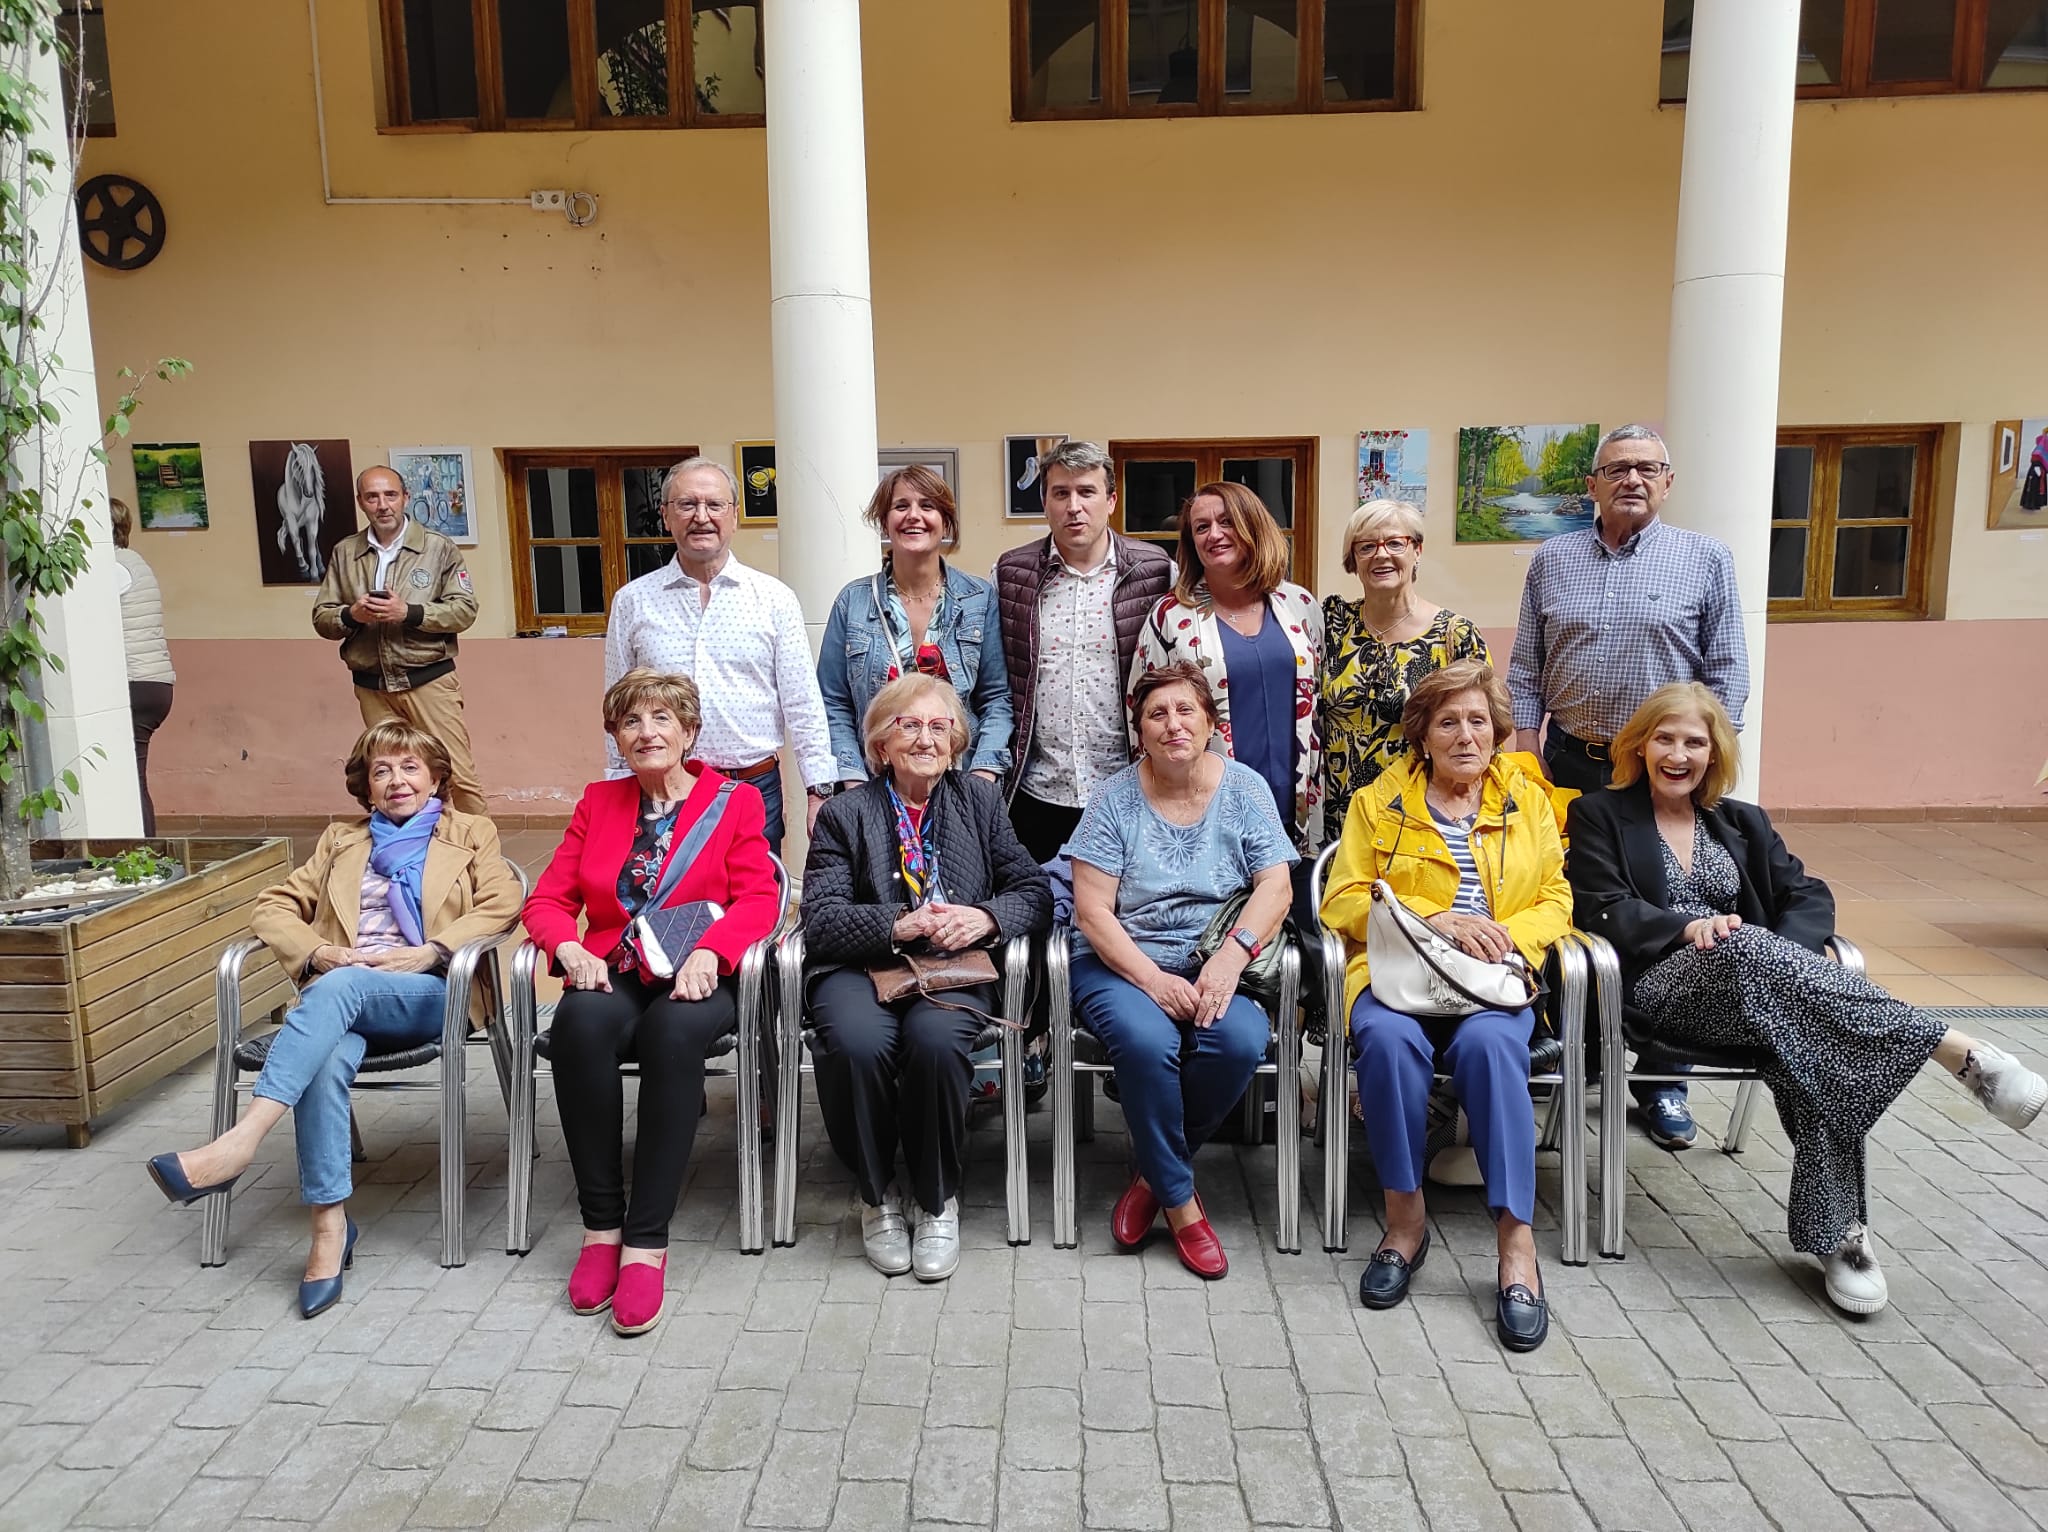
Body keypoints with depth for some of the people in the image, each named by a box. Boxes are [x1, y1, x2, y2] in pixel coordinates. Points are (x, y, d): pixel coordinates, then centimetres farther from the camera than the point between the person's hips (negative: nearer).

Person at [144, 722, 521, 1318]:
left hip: (430, 995, -3)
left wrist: (429, 953, -11)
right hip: (341, 992, 3)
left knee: (340, 988, -36)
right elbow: (274, 907, 20)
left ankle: (239, 1141, -44)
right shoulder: (340, 842, 29)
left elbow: (501, 905, 3)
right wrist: (317, 953, -2)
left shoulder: (471, 834, 19)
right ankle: (330, 1227, -32)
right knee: (326, 1062, -33)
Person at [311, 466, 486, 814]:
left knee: (458, 774, -5)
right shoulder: (344, 553, 8)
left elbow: (465, 609, -7)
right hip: (372, 687, 3)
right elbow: (321, 618, 9)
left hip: (428, 680, -3)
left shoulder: (438, 547, -1)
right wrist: (351, 615, -13)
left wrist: (408, 612, -19)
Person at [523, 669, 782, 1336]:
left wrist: (707, 952, -21)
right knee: (579, 1022, -33)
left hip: (697, 978, -2)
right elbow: (547, 899, 13)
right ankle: (600, 1225, -21)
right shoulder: (598, 802, 19)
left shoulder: (735, 801, 10)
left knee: (676, 1030, -37)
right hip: (613, 974, 3)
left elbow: (759, 898, -2)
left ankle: (646, 1241, -30)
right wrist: (570, 949, -10)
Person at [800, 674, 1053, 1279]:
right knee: (857, 1042, -33)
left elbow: (1035, 894, 8)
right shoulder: (844, 814, 7)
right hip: (862, 969, 0)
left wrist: (984, 918, -13)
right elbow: (820, 921, -4)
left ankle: (936, 1200, -6)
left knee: (935, 1038, -33)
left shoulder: (980, 800, 14)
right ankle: (878, 1194, -4)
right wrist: (900, 924, -20)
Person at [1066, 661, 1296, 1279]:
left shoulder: (1245, 788, 4)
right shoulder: (1116, 798, -1)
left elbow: (1275, 887, -4)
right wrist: (1152, 979, -19)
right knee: (1145, 1041, -32)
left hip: (1214, 965, 2)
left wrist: (1230, 958, -21)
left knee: (1242, 1040, -29)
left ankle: (1154, 1175, -4)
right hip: (1122, 965, -1)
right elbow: (1092, 911, -6)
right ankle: (1180, 1202, -8)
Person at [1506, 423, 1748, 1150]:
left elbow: (1727, 674, 1)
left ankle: (1661, 1082, 16)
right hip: (1570, 764, 2)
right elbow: (1525, 670, 9)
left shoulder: (1706, 560, 2)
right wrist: (1526, 755, 1)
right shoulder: (1552, 560, 8)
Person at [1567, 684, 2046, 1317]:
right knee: (1745, 946, -37)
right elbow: (1601, 909, -1)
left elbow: (1808, 897, 12)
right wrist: (1689, 928, -17)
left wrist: (1783, 952, -11)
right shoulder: (1599, 816, 12)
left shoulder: (1743, 822, 25)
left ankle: (1835, 1232, -26)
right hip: (1661, 986, -4)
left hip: (1758, 981, 4)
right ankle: (1957, 1051, -40)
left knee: (1808, 1041, -32)